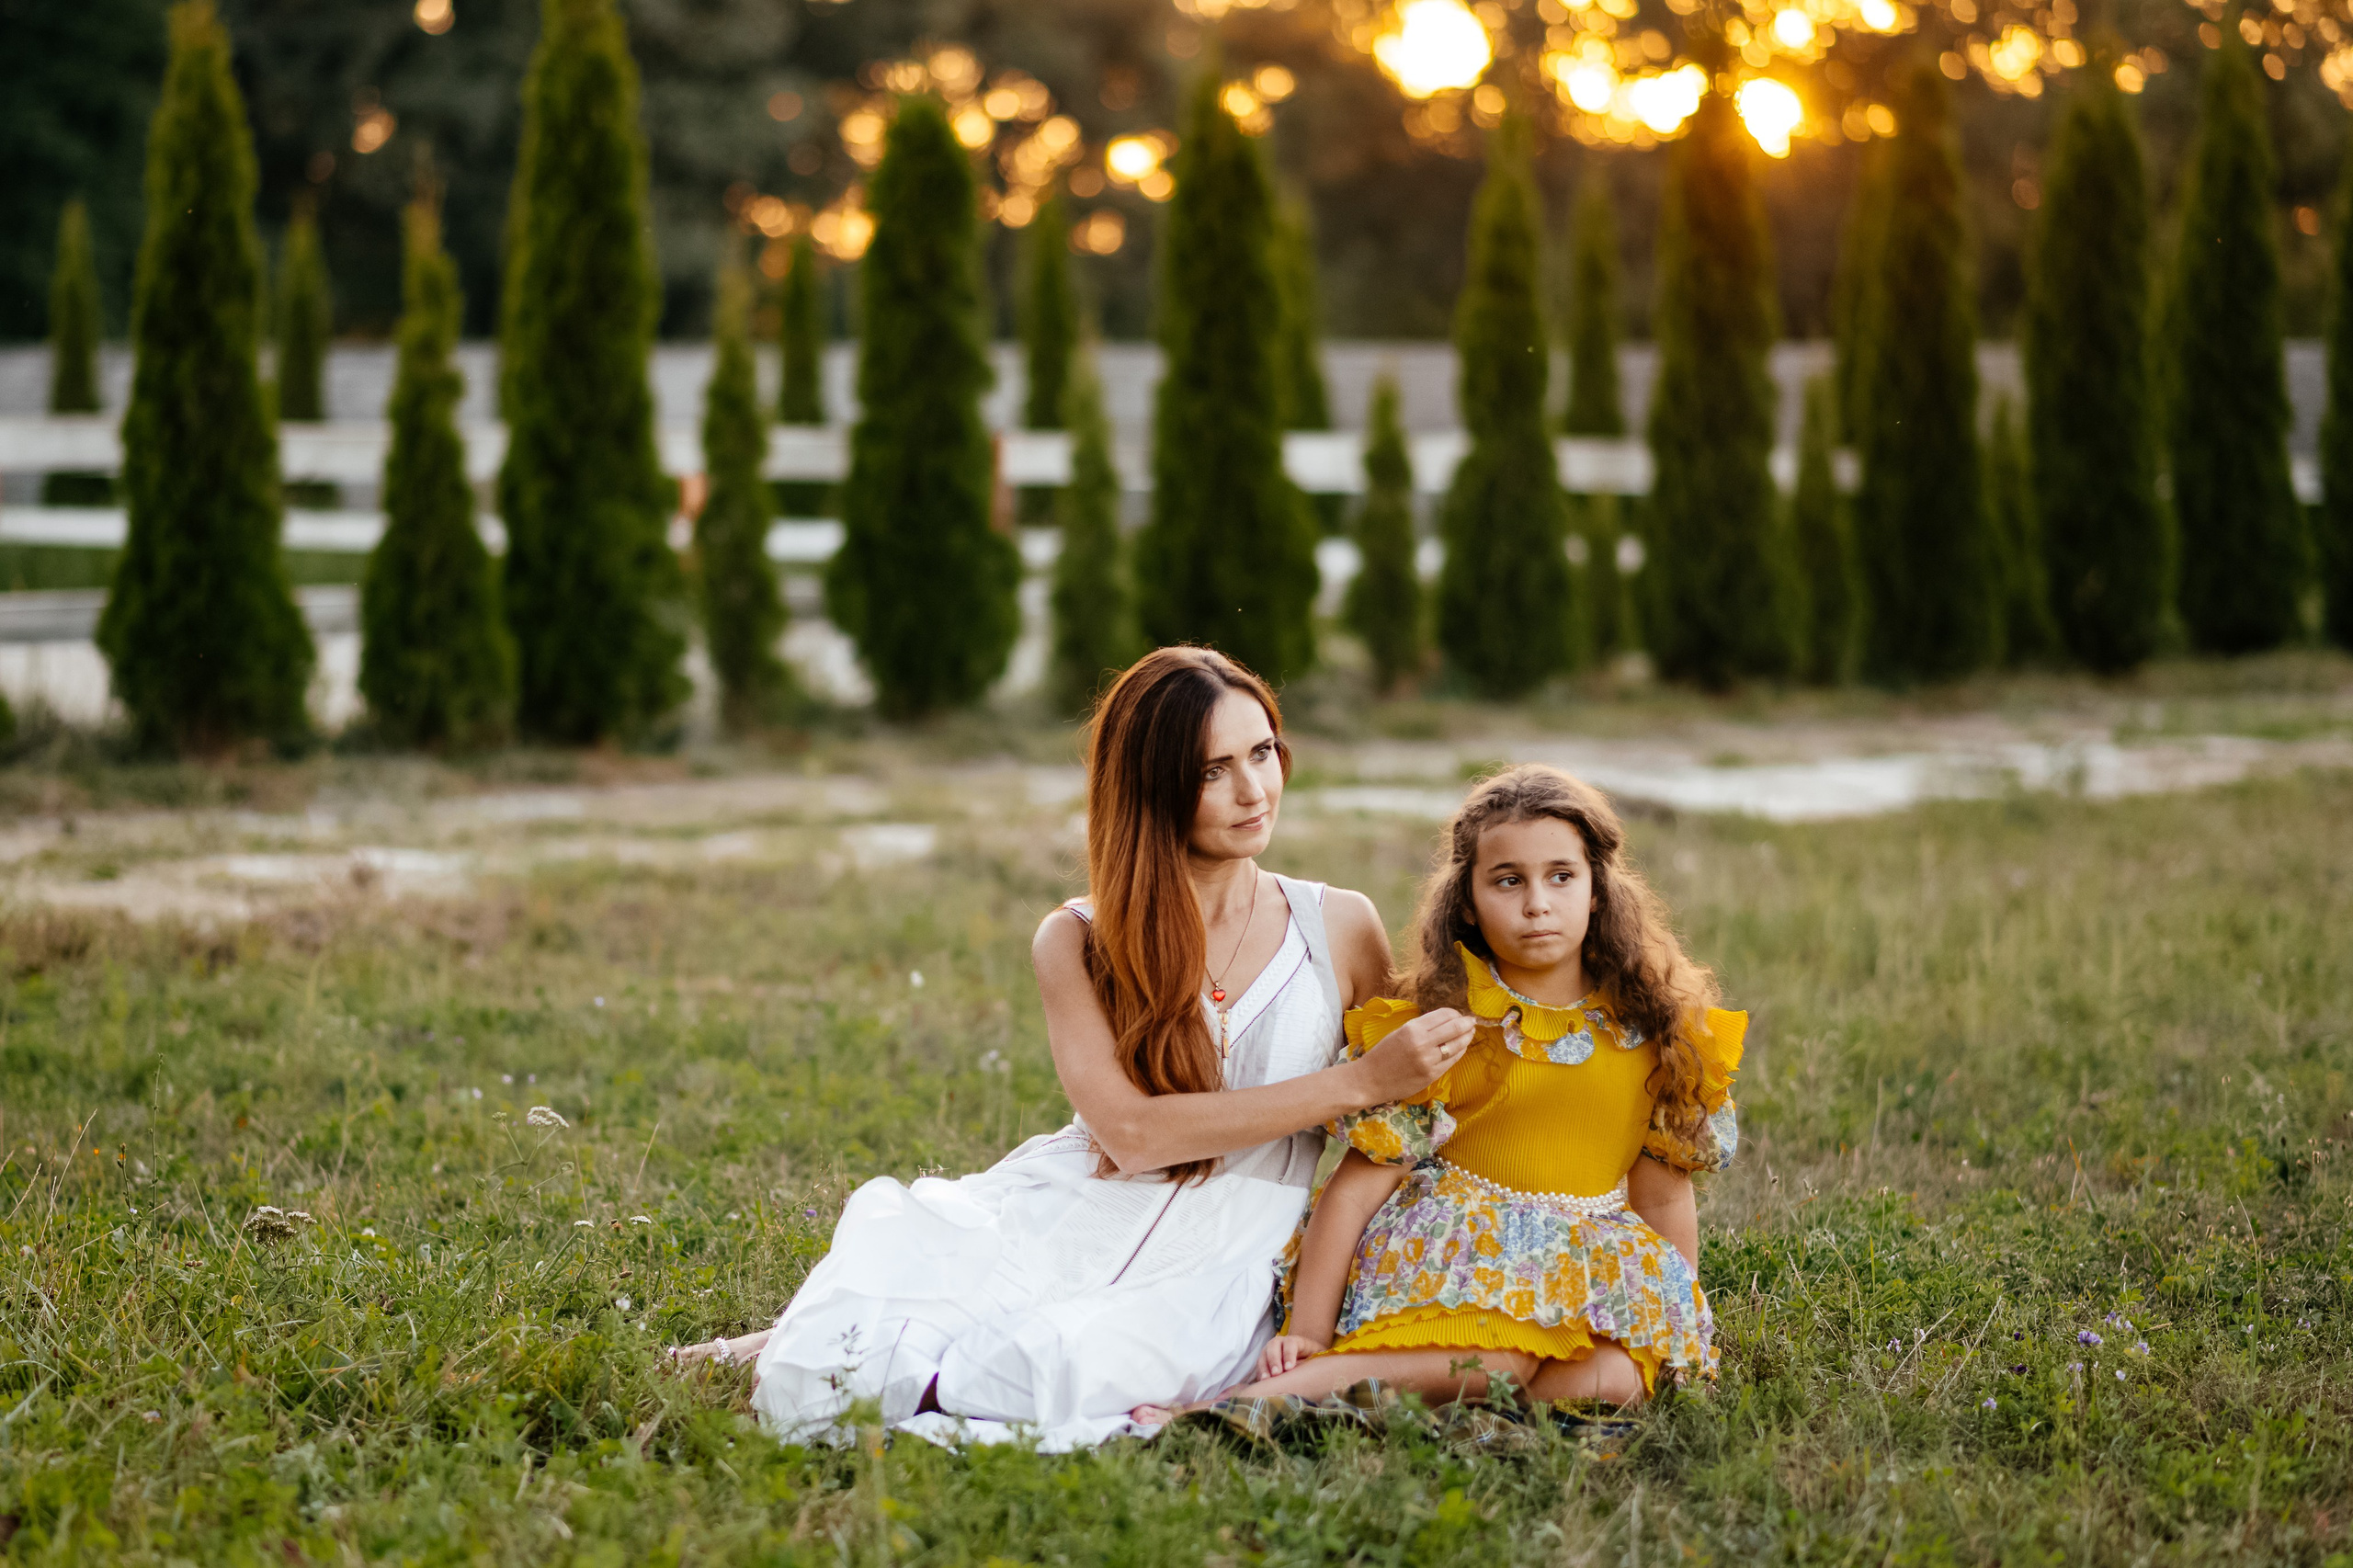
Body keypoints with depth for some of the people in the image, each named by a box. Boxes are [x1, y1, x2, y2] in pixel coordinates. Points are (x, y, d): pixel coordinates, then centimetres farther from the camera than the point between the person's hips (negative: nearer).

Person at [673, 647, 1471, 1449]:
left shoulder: (1340, 927, 7)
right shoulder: (1078, 943, 5)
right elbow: (1132, 1130, -10)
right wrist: (1359, 1082, -16)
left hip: (1223, 1262, 0)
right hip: (1074, 1220, 0)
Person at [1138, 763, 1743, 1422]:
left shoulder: (1650, 1028, 6)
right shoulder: (1437, 1027, -3)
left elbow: (1662, 1196, 14)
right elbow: (1357, 1185, -8)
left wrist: (1683, 1320, 12)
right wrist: (1306, 1334, -16)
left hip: (1595, 1256, 4)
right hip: (1448, 1239, -3)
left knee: (1621, 1376, -33)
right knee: (1498, 1356, -39)